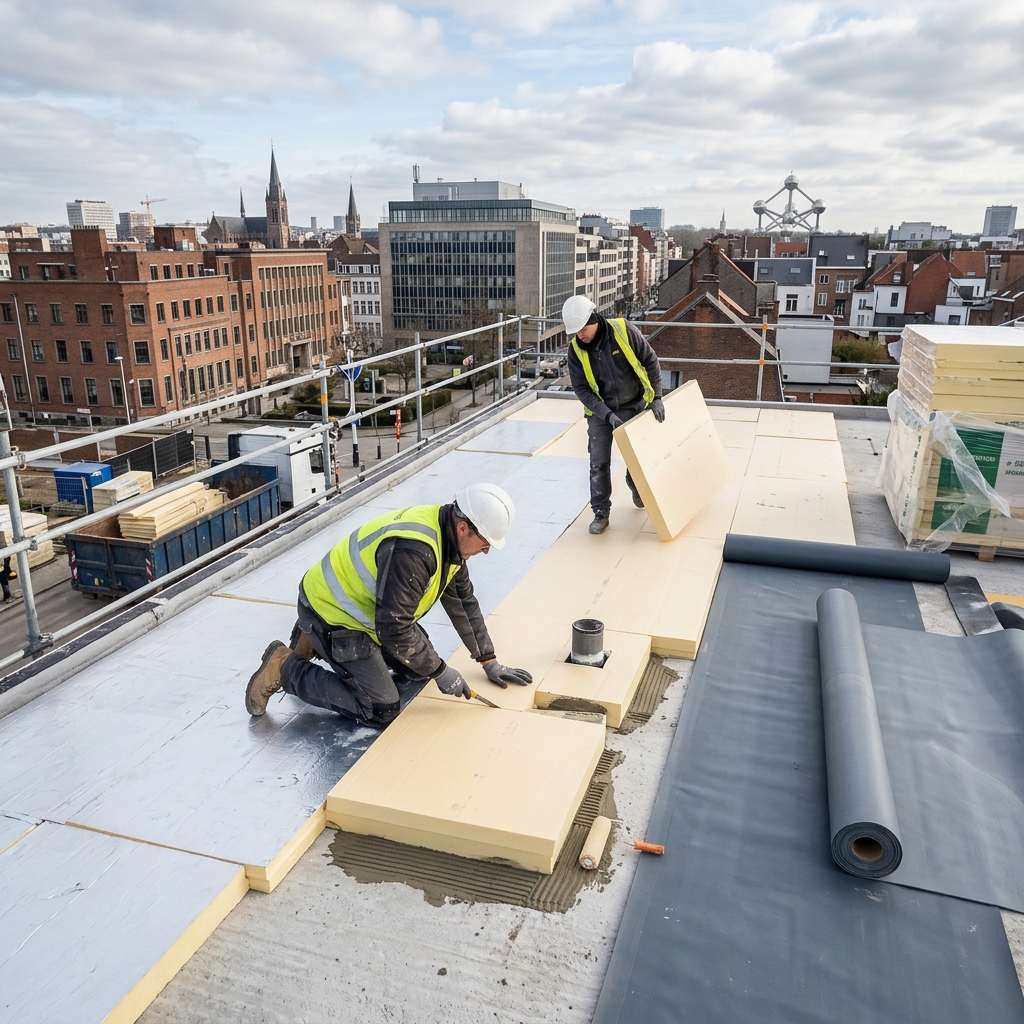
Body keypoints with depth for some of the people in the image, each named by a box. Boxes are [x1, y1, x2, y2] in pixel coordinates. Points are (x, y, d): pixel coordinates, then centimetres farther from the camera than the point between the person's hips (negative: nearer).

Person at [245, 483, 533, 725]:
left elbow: (463, 602, 8)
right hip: (331, 613, -10)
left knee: (419, 667, 15)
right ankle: (286, 668, 1)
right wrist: (440, 672, -18)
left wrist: (490, 662, 11)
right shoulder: (412, 550, -34)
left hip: (359, 605, 10)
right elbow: (394, 628, -30)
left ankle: (315, 645, 21)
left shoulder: (449, 538, -3)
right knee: (382, 710, -8)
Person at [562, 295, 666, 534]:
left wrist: (656, 397, -11)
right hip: (600, 411, 1)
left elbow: (651, 361, -9)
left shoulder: (624, 330, -19)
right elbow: (581, 388, -12)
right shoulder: (576, 348, -14)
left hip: (635, 406, 0)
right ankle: (601, 514, 10)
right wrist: (607, 415, -21)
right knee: (598, 463, -2)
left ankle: (636, 487, 44)